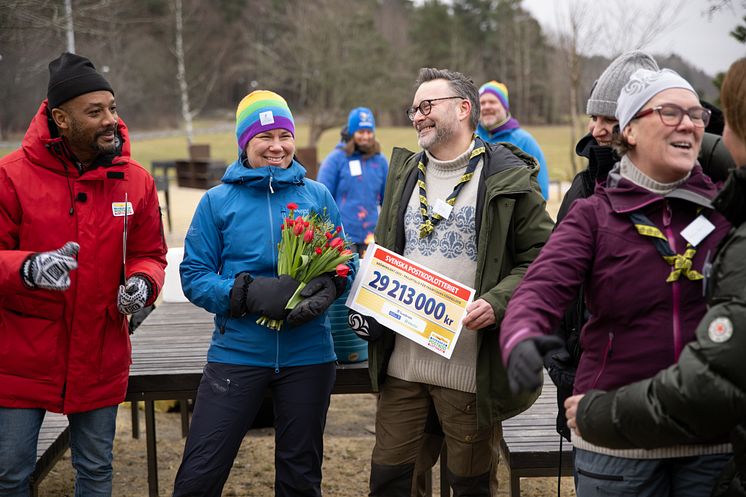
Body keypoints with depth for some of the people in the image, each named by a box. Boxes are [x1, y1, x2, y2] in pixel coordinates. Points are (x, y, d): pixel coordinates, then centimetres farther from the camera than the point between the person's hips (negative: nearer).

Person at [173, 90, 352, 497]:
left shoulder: (317, 196, 5)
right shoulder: (218, 201, 0)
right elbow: (194, 276, -5)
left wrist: (327, 290, -15)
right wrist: (251, 292, -20)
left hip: (308, 354, 2)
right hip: (237, 353, -2)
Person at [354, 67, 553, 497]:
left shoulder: (508, 178, -5)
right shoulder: (404, 173, 14)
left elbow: (540, 259, -6)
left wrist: (498, 301, -21)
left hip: (471, 368, -5)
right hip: (402, 361, 5)